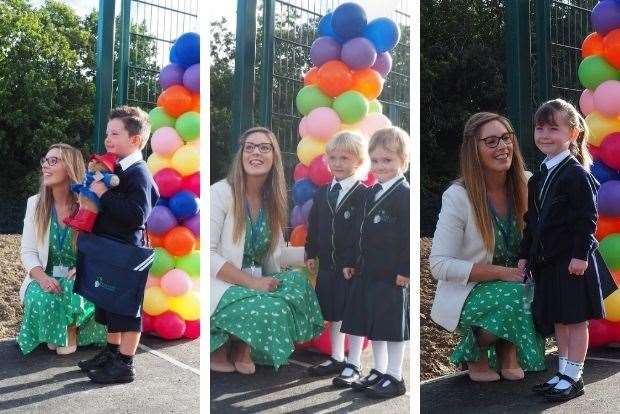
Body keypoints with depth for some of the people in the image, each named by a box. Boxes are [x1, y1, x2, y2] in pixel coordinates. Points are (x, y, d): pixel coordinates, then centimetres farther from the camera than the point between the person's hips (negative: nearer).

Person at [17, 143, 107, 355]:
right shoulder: (35, 203, 0)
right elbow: (28, 252, -1)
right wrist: (42, 277, -21)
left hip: (80, 278, -2)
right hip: (47, 277, 2)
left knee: (71, 296, -33)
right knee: (39, 298, -28)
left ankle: (70, 331, 0)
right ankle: (54, 335, 4)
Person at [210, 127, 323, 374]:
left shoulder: (272, 200, 9)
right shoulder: (221, 192, -11)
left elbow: (275, 253, 15)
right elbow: (208, 254, -18)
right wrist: (251, 282, -23)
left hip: (259, 281, 7)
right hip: (221, 286, -6)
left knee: (297, 280, -20)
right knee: (272, 309, -30)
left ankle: (243, 349, -6)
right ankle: (219, 351, -2)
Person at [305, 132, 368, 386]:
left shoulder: (364, 195, -11)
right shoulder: (322, 193, 8)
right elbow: (313, 225, 14)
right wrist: (311, 254, 10)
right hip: (327, 264, 6)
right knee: (332, 314, 16)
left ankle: (353, 365, 16)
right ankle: (336, 358, 32)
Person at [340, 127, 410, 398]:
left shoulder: (405, 194, -12)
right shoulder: (372, 193, 12)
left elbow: (408, 236, -17)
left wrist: (405, 271, -20)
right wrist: (353, 262, 15)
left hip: (393, 275, -8)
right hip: (368, 271, 8)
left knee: (393, 325, 3)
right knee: (373, 324, 15)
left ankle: (394, 377, 14)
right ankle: (379, 371, 29)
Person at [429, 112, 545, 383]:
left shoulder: (524, 185, -4)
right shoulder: (458, 196, -18)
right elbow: (439, 265, -19)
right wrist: (502, 272, -24)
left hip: (514, 282, 5)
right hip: (464, 294, -5)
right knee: (517, 298, -32)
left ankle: (507, 353, 2)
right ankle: (475, 352, -2)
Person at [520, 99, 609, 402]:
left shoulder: (576, 174, -11)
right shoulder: (539, 177, 14)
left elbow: (587, 218, -15)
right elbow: (532, 220, 18)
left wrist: (580, 254, -19)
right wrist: (525, 254, 16)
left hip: (573, 261, -8)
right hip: (547, 260, 8)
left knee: (575, 320, 2)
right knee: (558, 320, 14)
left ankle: (573, 377, 12)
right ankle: (563, 373, 25)